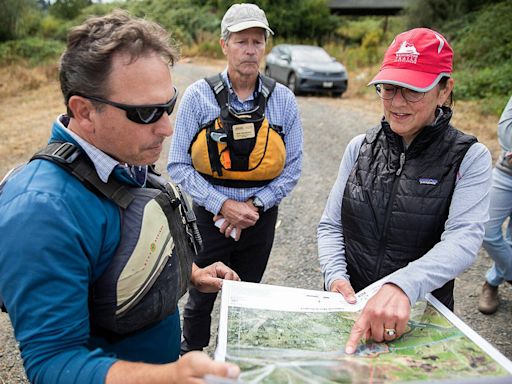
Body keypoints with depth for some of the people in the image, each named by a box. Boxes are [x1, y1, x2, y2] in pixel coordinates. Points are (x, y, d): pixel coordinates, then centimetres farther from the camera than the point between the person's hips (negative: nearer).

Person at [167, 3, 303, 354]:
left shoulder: (282, 99, -5)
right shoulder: (198, 96, -11)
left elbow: (292, 167, -2)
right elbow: (178, 166, -11)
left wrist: (254, 205, -13)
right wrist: (223, 205, -19)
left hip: (260, 217, 2)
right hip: (210, 217, -2)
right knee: (200, 299, 15)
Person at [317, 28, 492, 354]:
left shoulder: (470, 158, -7)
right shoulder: (360, 147, 2)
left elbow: (464, 239, -21)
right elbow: (331, 225, 3)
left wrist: (402, 287, -38)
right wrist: (336, 276, -15)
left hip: (421, 315, -1)